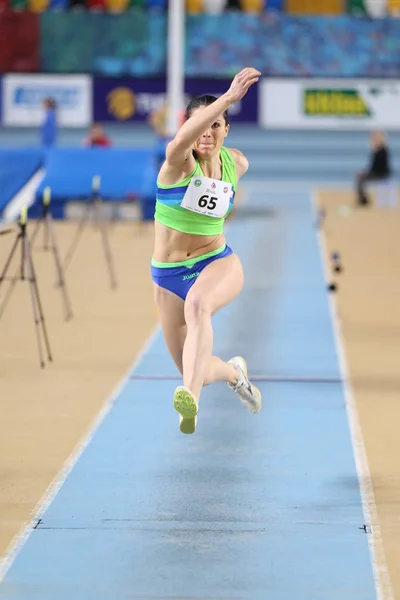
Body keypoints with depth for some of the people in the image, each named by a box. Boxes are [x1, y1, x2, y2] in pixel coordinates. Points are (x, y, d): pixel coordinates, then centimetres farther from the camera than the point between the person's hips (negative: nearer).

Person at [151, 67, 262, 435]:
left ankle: (191, 397, -55)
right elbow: (186, 137, -42)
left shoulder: (236, 163, -1)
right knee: (191, 370, 6)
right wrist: (230, 96, -52)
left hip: (218, 263, 0)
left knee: (197, 304, -38)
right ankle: (233, 372, 44)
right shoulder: (179, 160, -15)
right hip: (167, 275, 0)